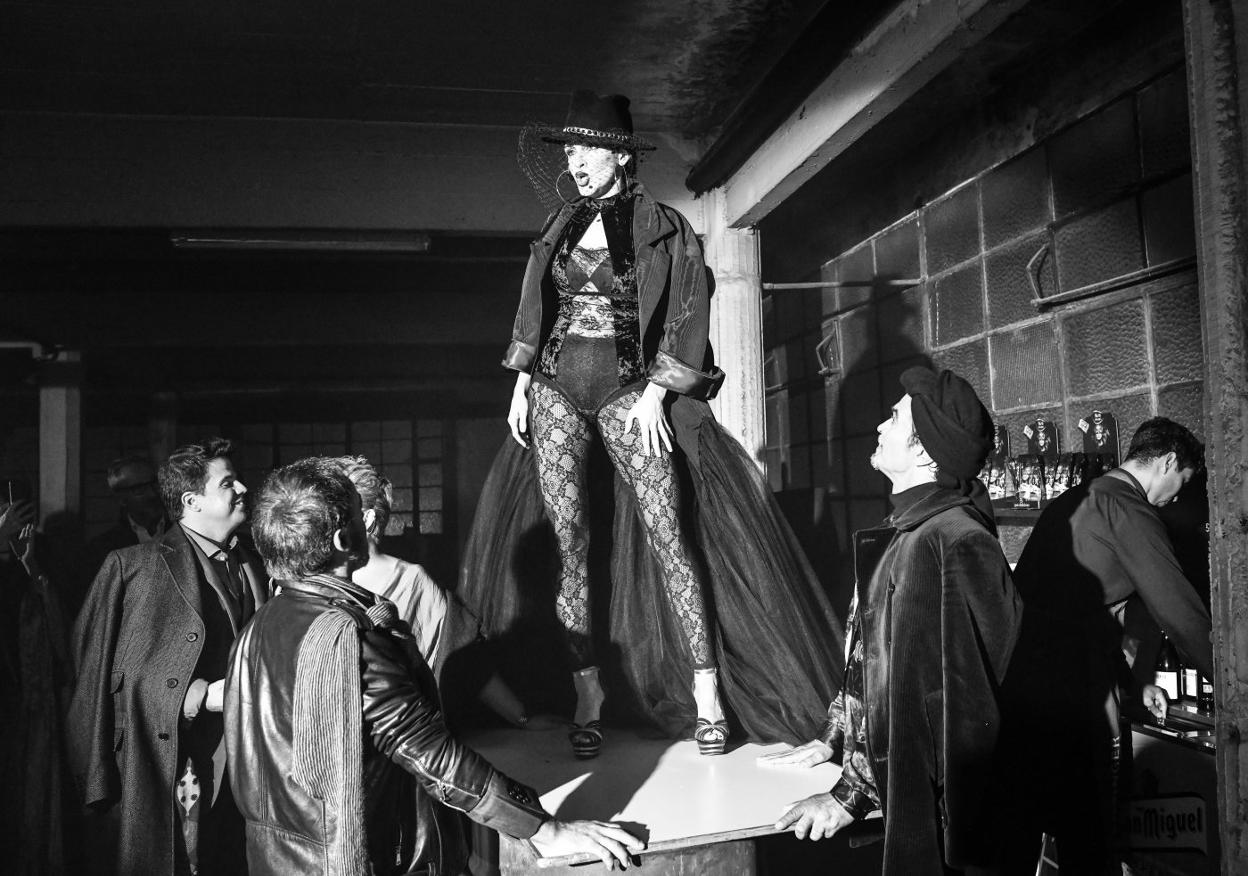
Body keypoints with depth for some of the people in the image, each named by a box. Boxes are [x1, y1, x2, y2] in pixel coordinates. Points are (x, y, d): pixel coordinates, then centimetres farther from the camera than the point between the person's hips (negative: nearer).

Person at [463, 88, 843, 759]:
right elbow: (534, 313, 17)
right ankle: (588, 701, 7)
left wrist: (655, 391, -9)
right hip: (555, 391, 4)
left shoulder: (663, 228, 1)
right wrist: (522, 382, 9)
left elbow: (687, 319, -2)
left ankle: (707, 696, -2)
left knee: (669, 535, -9)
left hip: (630, 393, -4)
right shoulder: (560, 225, 13)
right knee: (569, 546, -1)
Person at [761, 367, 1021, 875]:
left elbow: (933, 699, -26)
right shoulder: (900, 533, 6)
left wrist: (851, 795, -22)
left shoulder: (952, 544, -23)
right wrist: (831, 741, 10)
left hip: (938, 809, -8)